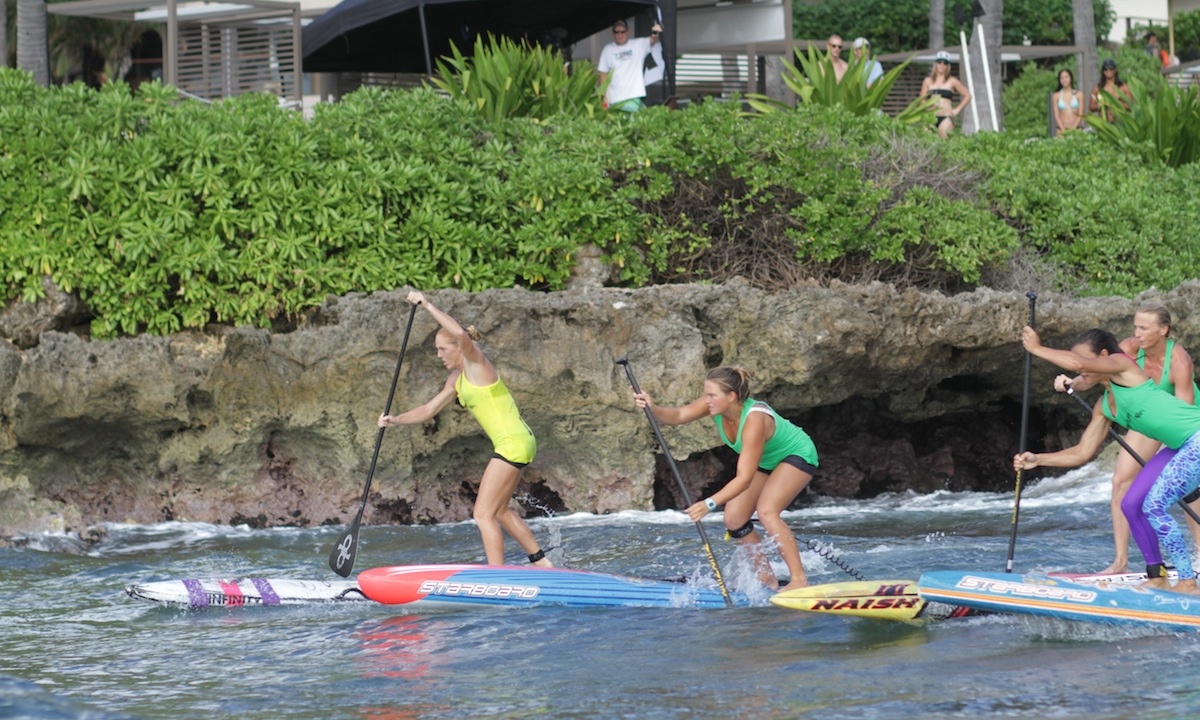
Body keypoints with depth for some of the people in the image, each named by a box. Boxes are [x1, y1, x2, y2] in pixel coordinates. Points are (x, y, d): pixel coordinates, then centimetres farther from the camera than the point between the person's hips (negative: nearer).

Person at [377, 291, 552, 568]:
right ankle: (542, 563, 33)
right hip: (514, 444, 11)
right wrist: (395, 420, 5)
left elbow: (461, 334, -31)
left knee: (484, 514, -10)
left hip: (513, 443, -11)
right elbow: (428, 410, 19)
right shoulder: (456, 381, 16)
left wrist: (428, 306, -26)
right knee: (499, 511, 23)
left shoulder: (476, 363, -11)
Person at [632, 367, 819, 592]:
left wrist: (710, 503, -53)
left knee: (766, 511, -28)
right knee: (734, 519, -1)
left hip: (797, 455, -9)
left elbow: (744, 479, -43)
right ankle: (766, 579, 12)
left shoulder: (754, 420, -40)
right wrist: (653, 409, -49)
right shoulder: (716, 404, -20)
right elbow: (677, 415, -27)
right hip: (766, 462, 9)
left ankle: (799, 580, -25)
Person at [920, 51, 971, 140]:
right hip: (931, 118, 2)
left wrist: (957, 109, 4)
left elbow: (967, 96, 12)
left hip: (945, 118, -2)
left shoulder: (952, 81, 9)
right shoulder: (928, 81, 15)